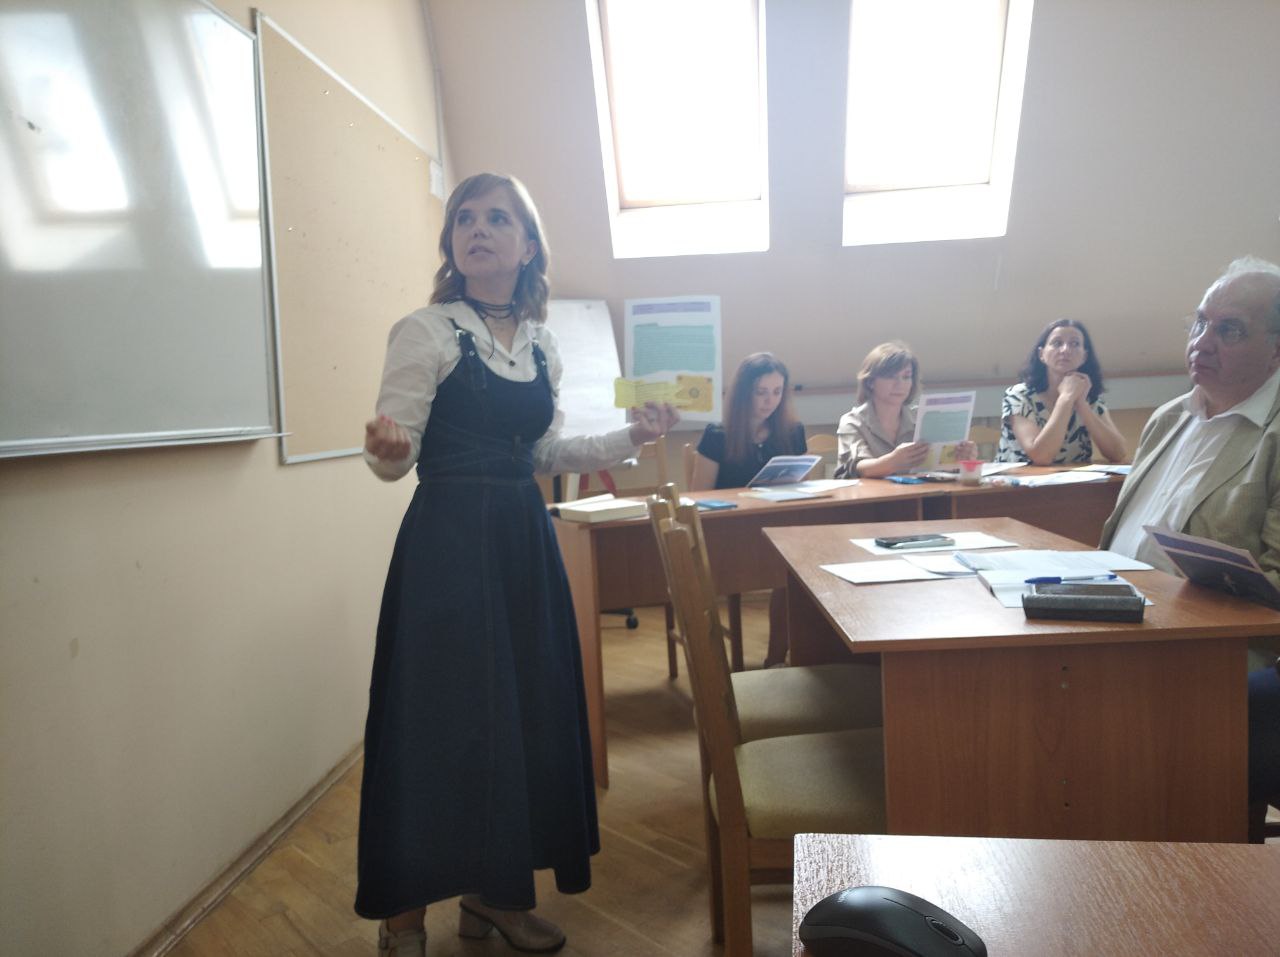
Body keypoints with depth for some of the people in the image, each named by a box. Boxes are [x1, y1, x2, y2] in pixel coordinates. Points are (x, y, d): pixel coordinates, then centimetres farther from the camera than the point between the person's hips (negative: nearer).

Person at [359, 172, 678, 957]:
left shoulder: (543, 345, 11)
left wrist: (632, 438, 10)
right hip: (447, 543, -6)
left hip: (525, 540, 6)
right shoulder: (426, 332, -6)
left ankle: (494, 891, 30)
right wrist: (388, 452, -32)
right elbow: (395, 454, -10)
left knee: (527, 709, 10)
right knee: (439, 715, -1)